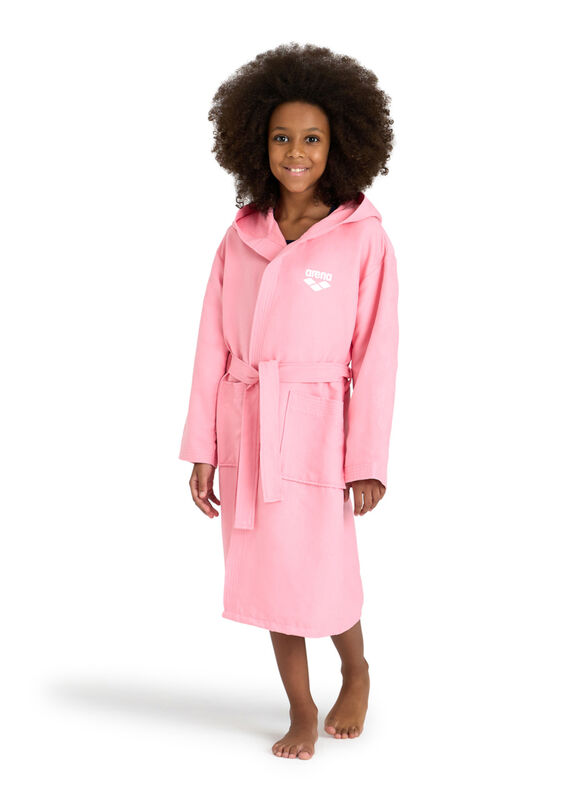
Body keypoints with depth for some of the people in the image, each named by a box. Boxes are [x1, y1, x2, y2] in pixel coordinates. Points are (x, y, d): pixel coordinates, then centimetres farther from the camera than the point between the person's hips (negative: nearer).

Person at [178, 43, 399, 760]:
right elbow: (213, 346, 6)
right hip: (245, 430, 4)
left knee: (322, 581, 3)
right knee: (270, 576, 12)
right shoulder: (240, 237, 4)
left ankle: (355, 673, 35)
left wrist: (368, 461, -8)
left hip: (314, 431, -4)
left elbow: (375, 356, -6)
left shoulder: (363, 239, -7)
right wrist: (202, 448, 4)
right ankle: (301, 711, 30)